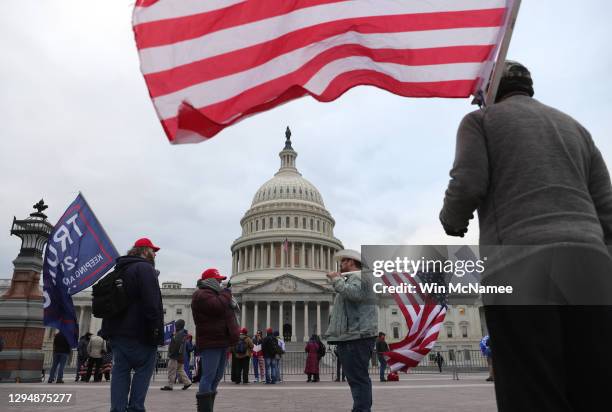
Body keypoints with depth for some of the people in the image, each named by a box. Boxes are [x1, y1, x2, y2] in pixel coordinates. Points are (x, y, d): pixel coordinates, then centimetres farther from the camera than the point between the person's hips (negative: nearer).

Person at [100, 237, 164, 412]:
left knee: (120, 371, 8)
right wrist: (156, 329, -17)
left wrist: (109, 329, 23)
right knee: (143, 369, 1)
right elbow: (151, 303, -20)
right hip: (138, 332, -8)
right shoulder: (145, 268, -10)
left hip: (117, 330, 8)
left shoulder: (120, 270, 20)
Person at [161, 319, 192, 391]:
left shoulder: (179, 334, -16)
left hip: (175, 356, -10)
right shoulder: (183, 333, 16)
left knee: (171, 371, -3)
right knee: (180, 370, 15)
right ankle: (187, 382, 14)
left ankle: (169, 385, 1)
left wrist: (171, 353, -19)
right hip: (180, 356, 10)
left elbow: (176, 345, -23)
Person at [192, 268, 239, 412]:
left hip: (221, 342, 10)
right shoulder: (202, 295, -9)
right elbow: (218, 307, -26)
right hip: (210, 342, -10)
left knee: (217, 377, 14)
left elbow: (226, 311, 25)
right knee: (209, 377, -11)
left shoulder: (214, 294, 25)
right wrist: (226, 293, -9)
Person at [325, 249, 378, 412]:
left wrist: (336, 280, -13)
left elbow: (354, 293, -27)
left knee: (358, 377, -11)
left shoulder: (360, 276, -6)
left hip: (357, 336, -11)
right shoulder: (351, 278, 25)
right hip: (349, 336, 11)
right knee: (356, 377, 16)